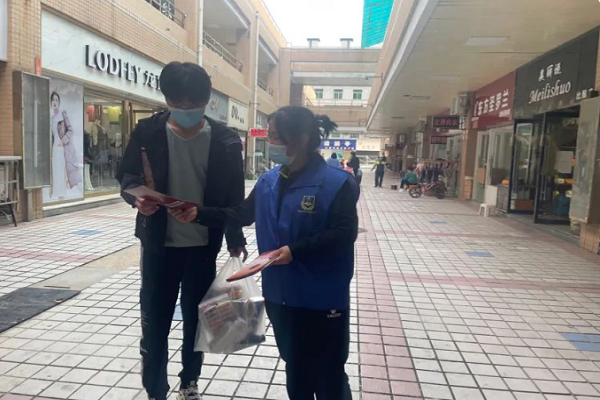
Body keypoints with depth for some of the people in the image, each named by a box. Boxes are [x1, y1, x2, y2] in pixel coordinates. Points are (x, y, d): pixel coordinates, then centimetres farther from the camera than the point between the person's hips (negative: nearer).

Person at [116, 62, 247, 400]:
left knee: (196, 319, 16)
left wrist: (235, 240, -4)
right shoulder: (148, 132, -7)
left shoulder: (225, 141, -7)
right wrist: (136, 195, -20)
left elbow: (234, 197, -1)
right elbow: (127, 176, 2)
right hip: (158, 244, 0)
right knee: (154, 321, 8)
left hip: (203, 246, 1)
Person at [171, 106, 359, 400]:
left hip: (322, 298, -5)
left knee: (328, 375, 12)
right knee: (294, 366, 24)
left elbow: (344, 234, -19)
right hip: (280, 293, 6)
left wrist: (295, 250, -26)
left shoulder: (336, 183, -16)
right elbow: (241, 215, 12)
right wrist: (199, 214, 2)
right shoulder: (268, 181, 4)